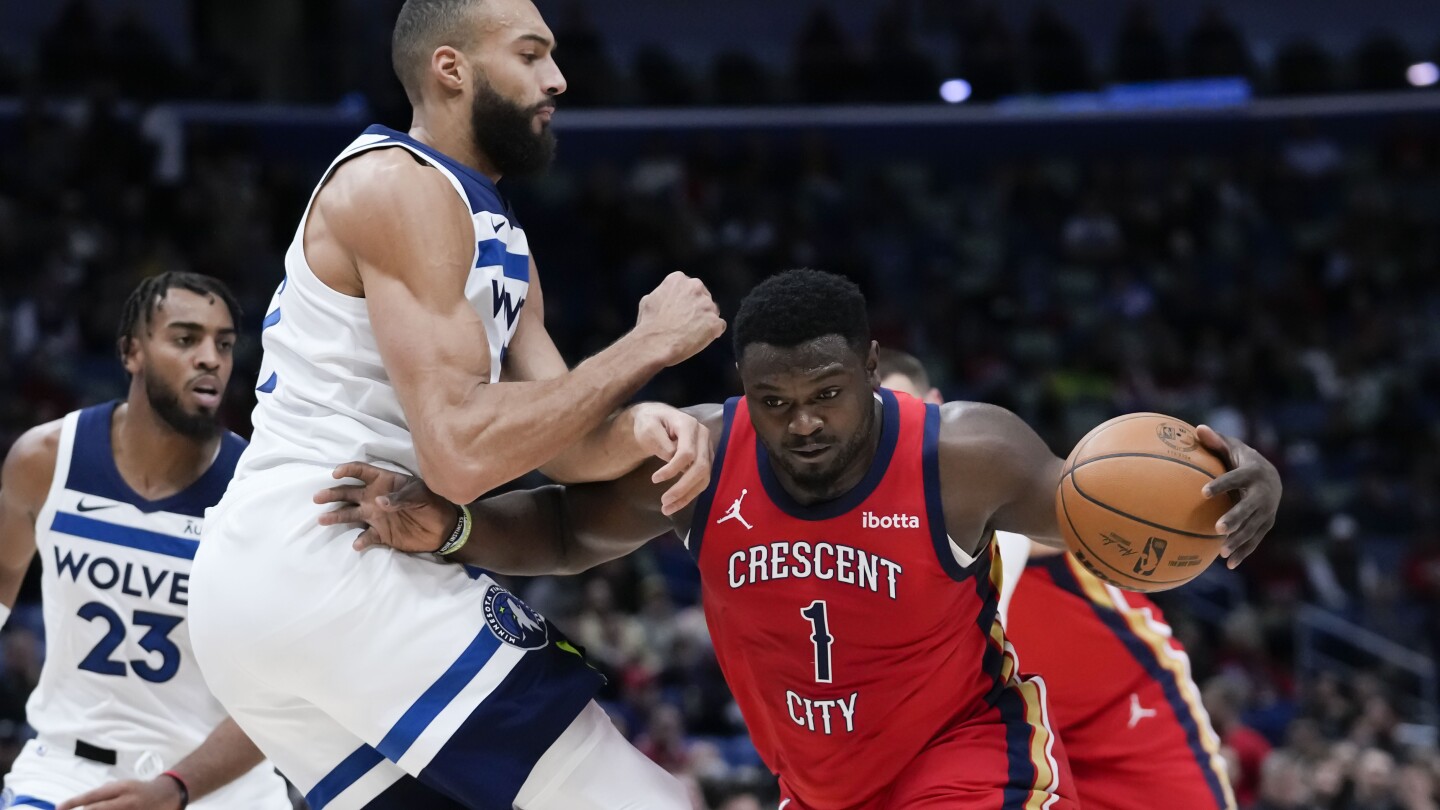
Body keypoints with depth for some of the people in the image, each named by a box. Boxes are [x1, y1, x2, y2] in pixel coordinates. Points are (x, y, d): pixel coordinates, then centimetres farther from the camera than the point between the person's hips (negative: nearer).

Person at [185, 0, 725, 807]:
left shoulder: (495, 238, 23)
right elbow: (462, 452, -19)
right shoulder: (399, 183, -8)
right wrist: (647, 345, -10)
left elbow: (563, 440, 15)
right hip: (325, 563, -10)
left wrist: (641, 429, -8)